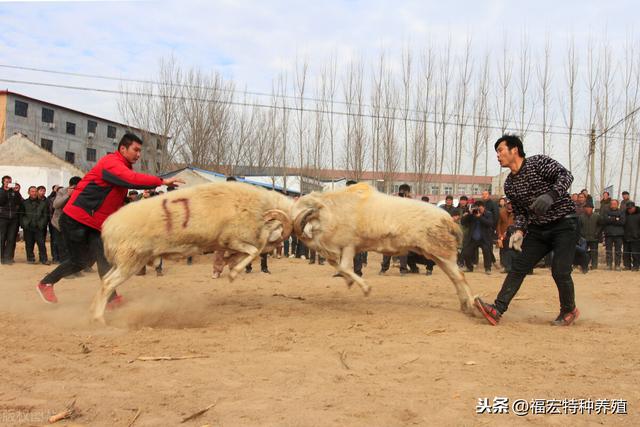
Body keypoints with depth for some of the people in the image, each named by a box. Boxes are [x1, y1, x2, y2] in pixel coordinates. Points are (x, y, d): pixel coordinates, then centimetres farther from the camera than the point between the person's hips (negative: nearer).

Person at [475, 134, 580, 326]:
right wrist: (519, 230, -6)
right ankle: (497, 310, -6)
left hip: (564, 223, -6)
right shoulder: (509, 184, 8)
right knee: (518, 266, -3)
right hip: (538, 229, 6)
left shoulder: (538, 162, -9)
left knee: (560, 271, -11)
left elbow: (566, 175, -21)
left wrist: (551, 195, -38)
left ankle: (569, 310, 15)